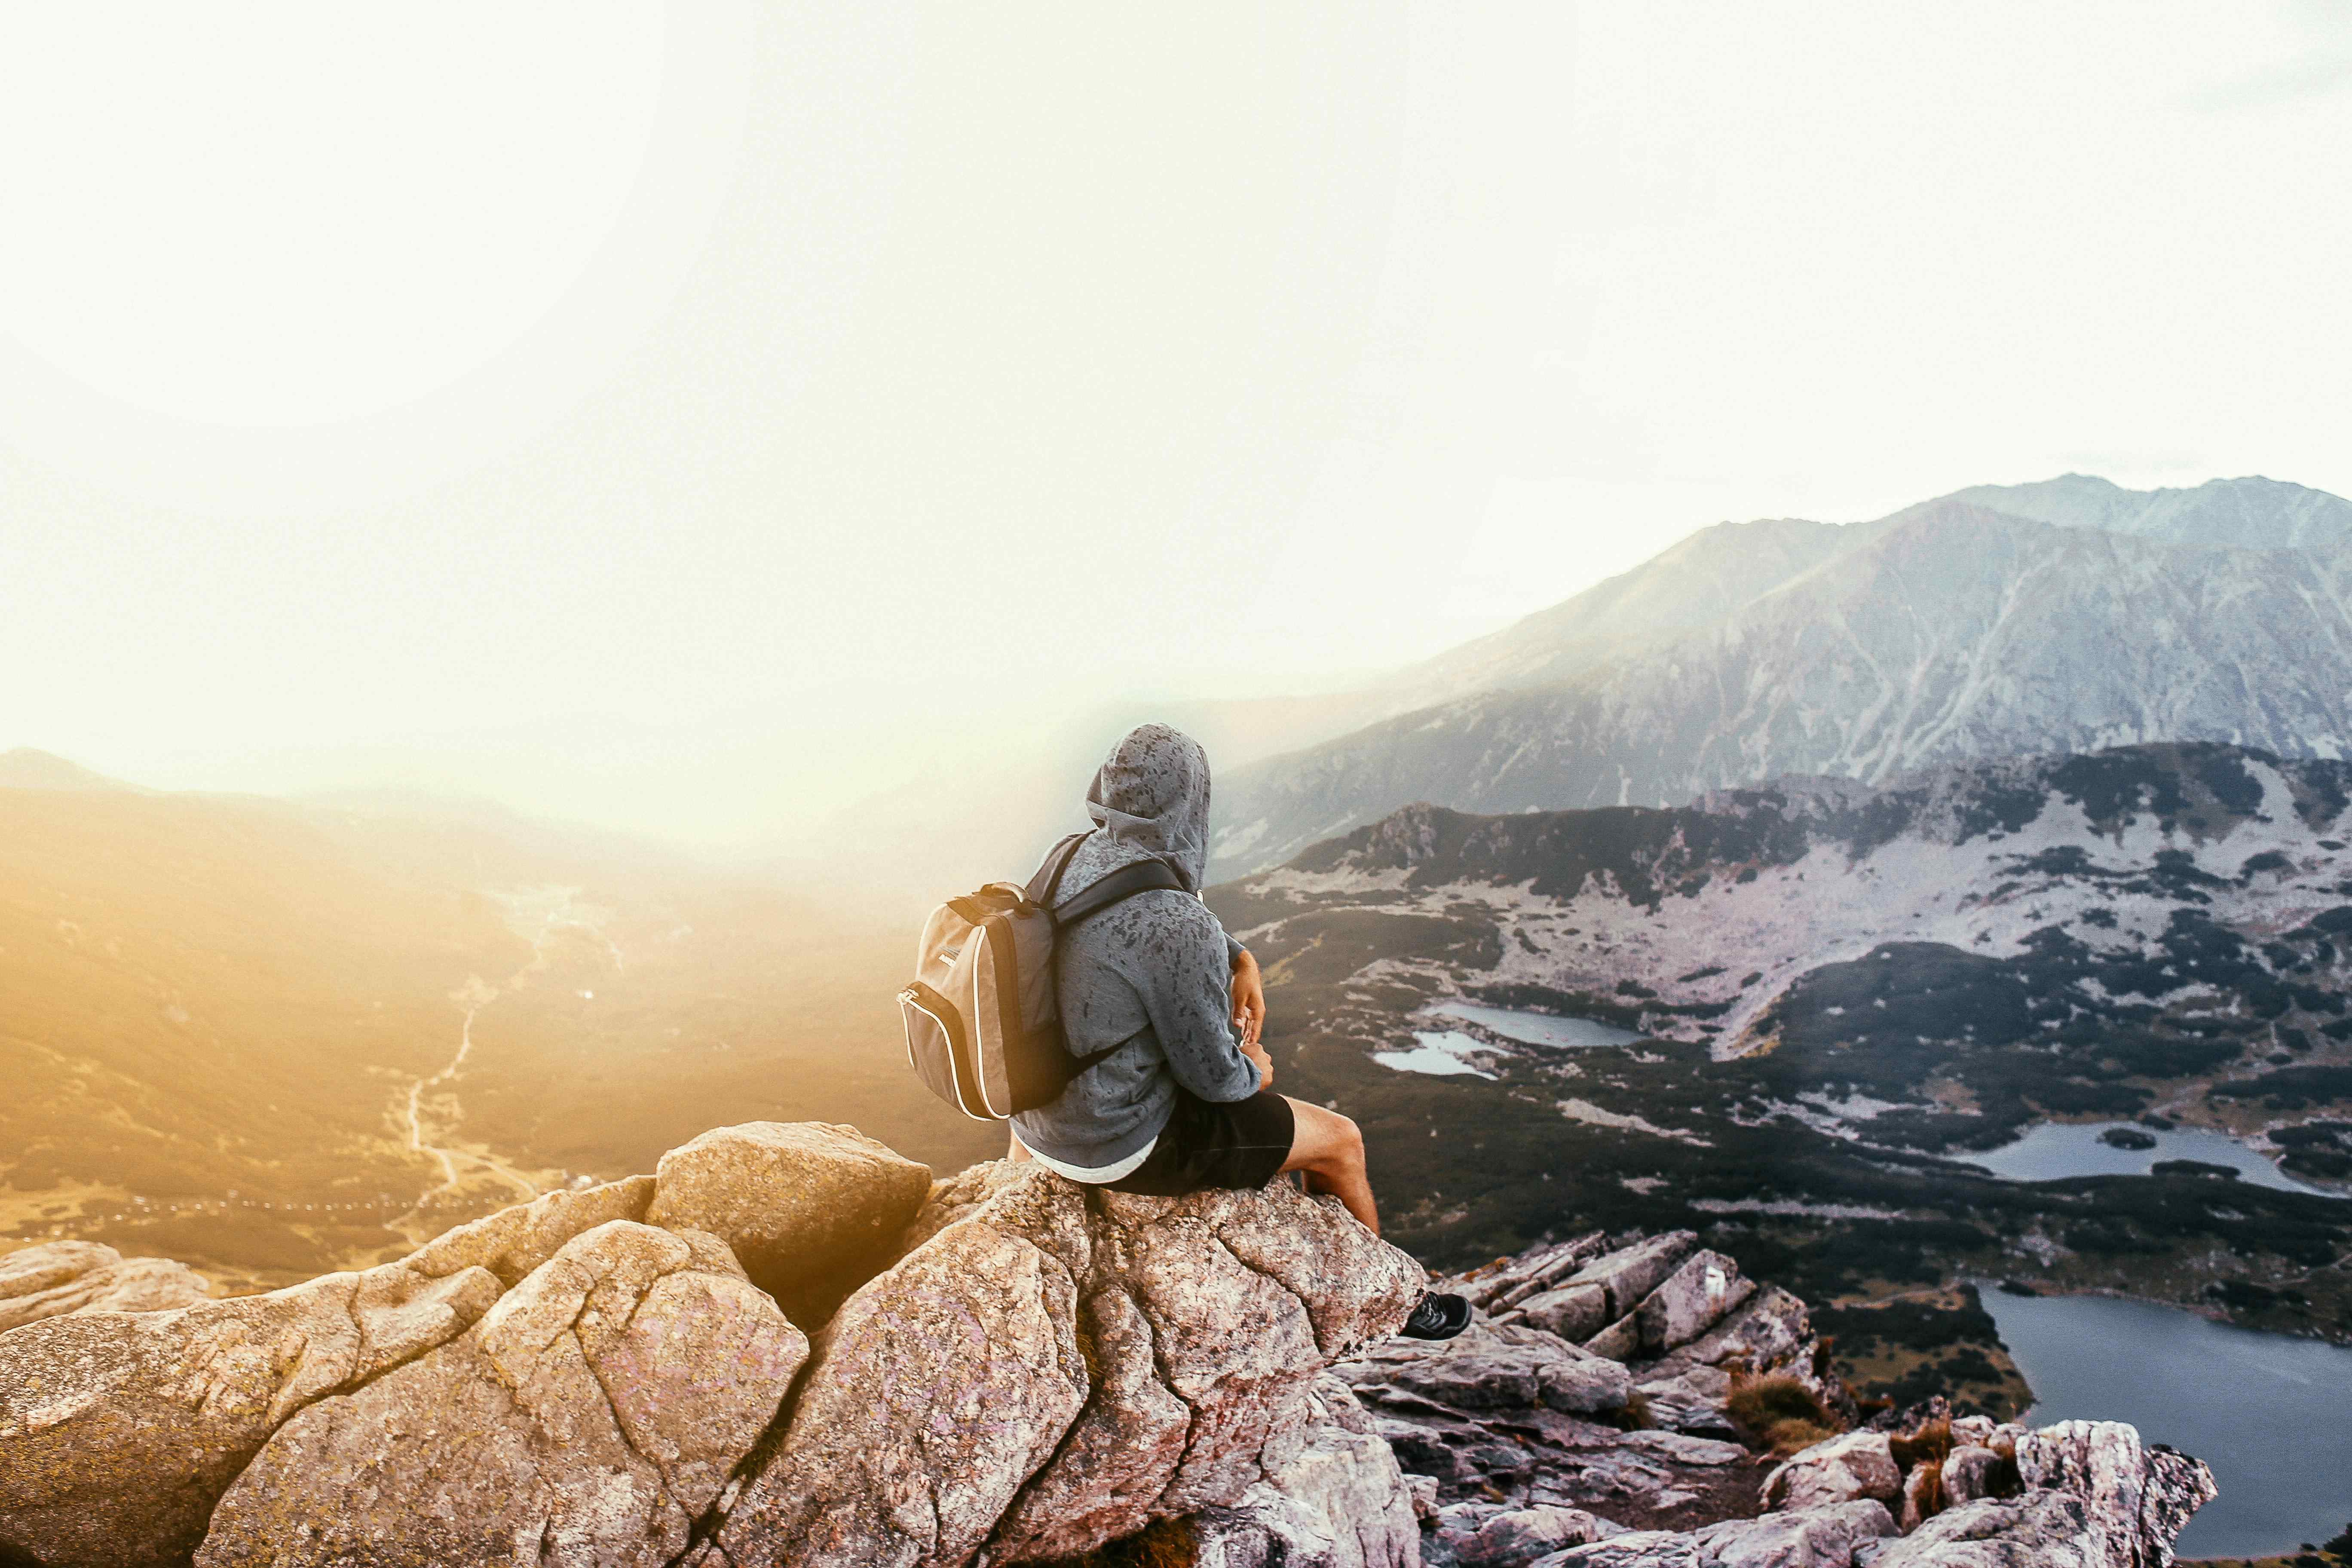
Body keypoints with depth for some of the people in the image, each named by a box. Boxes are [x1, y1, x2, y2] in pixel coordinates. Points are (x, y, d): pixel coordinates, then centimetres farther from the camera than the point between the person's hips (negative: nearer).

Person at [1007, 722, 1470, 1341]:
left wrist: (1241, 960, 7)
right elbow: (1213, 1073, -20)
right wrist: (1255, 1074, 2)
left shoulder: (1075, 860, -5)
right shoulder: (1178, 931, -31)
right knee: (1339, 1142, 11)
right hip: (1120, 1143, -8)